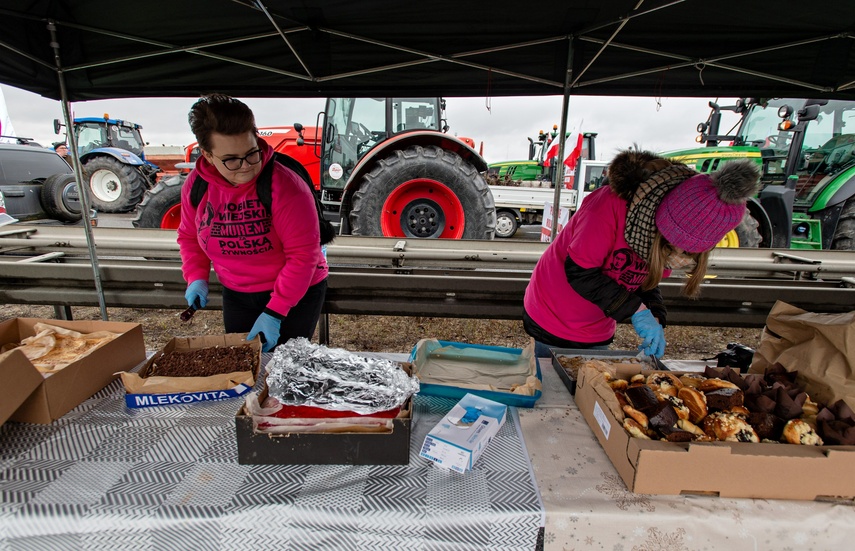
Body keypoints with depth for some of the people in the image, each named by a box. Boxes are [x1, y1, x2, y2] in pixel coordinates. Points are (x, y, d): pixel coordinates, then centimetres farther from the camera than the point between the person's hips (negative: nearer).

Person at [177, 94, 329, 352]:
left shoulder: (285, 185, -25)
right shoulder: (196, 184, -7)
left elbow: (303, 254, -24)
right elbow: (189, 236, 11)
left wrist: (275, 312, -24)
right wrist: (196, 277, -4)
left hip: (297, 293, -5)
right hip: (236, 295, 5)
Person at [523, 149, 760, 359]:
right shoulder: (611, 204, -27)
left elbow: (645, 279, 6)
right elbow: (580, 272, -25)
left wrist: (655, 319, -11)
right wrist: (636, 310, -24)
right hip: (554, 323, -5)